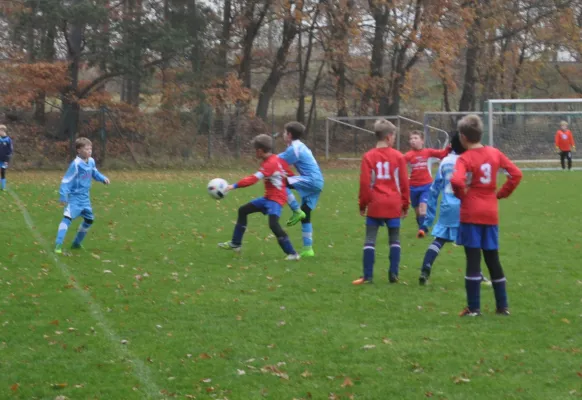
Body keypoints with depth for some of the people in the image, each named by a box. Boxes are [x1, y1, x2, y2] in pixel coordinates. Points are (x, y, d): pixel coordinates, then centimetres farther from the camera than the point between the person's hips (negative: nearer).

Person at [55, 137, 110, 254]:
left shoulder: (91, 161, 1)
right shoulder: (76, 164, -22)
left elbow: (94, 173, 21)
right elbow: (66, 180, -20)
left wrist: (103, 178, 2)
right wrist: (63, 196, -26)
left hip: (85, 198, 9)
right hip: (74, 197, -9)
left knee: (89, 219, 19)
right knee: (67, 217, -23)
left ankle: (77, 243, 35)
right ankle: (58, 244, -27)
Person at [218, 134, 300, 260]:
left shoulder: (271, 163, -23)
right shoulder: (275, 159, 6)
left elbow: (254, 178, -31)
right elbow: (290, 175, 12)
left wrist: (234, 186, -32)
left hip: (276, 198, -11)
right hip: (268, 197, 11)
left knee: (273, 224, -29)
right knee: (243, 210, 15)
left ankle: (292, 253, -20)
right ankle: (235, 244, 25)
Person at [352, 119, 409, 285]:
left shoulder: (368, 157, -2)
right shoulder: (398, 156, -1)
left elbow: (364, 183, -4)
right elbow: (404, 183, 1)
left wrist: (363, 204, 6)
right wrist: (405, 204, 11)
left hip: (375, 205, 0)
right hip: (393, 205, 1)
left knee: (370, 240, 2)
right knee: (394, 240, 10)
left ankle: (368, 276, -2)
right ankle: (393, 274, 6)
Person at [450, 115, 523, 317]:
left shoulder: (465, 159, -12)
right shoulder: (494, 153, 4)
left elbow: (456, 181, -30)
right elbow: (516, 174, 3)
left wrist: (461, 194, -10)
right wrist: (502, 193, 9)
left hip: (471, 214, -5)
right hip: (491, 214, 5)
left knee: (473, 260, -2)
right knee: (493, 259, 13)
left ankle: (473, 307, 0)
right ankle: (502, 305, 17)